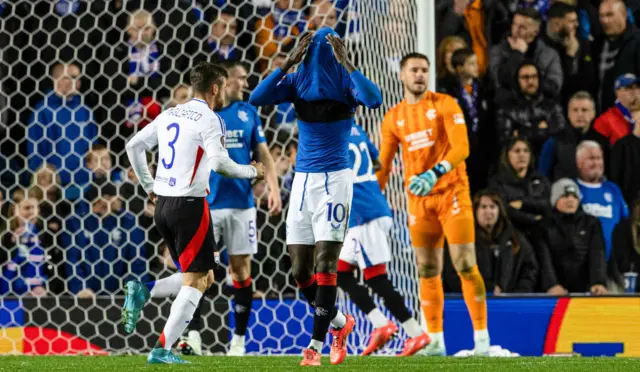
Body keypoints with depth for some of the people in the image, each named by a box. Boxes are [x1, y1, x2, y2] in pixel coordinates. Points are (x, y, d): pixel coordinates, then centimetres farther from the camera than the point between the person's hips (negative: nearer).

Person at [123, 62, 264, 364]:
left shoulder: (170, 115, 12)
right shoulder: (209, 120, -10)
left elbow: (133, 146, 16)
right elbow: (218, 162, -22)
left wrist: (149, 186, 22)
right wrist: (252, 172, -6)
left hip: (163, 203, 8)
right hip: (190, 205, -8)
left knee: (204, 277, 17)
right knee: (196, 280, -1)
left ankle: (141, 288, -2)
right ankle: (161, 350, -6)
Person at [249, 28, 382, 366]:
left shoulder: (345, 82, -7)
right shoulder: (297, 81, 2)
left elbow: (374, 100, -28)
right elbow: (257, 98, -12)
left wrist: (346, 63, -26)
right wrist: (289, 61, -16)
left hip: (334, 179, -4)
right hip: (303, 179, 4)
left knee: (326, 262, -10)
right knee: (300, 270, 5)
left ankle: (315, 345, -8)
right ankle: (339, 322, 28)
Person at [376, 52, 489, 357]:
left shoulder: (444, 105, -3)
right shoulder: (393, 118, 9)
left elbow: (461, 147, -14)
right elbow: (383, 165, 14)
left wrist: (435, 173, -28)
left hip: (452, 194, -4)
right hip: (419, 201, 4)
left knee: (466, 266, -8)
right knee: (427, 271, 4)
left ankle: (482, 338, -6)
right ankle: (435, 341, 10)